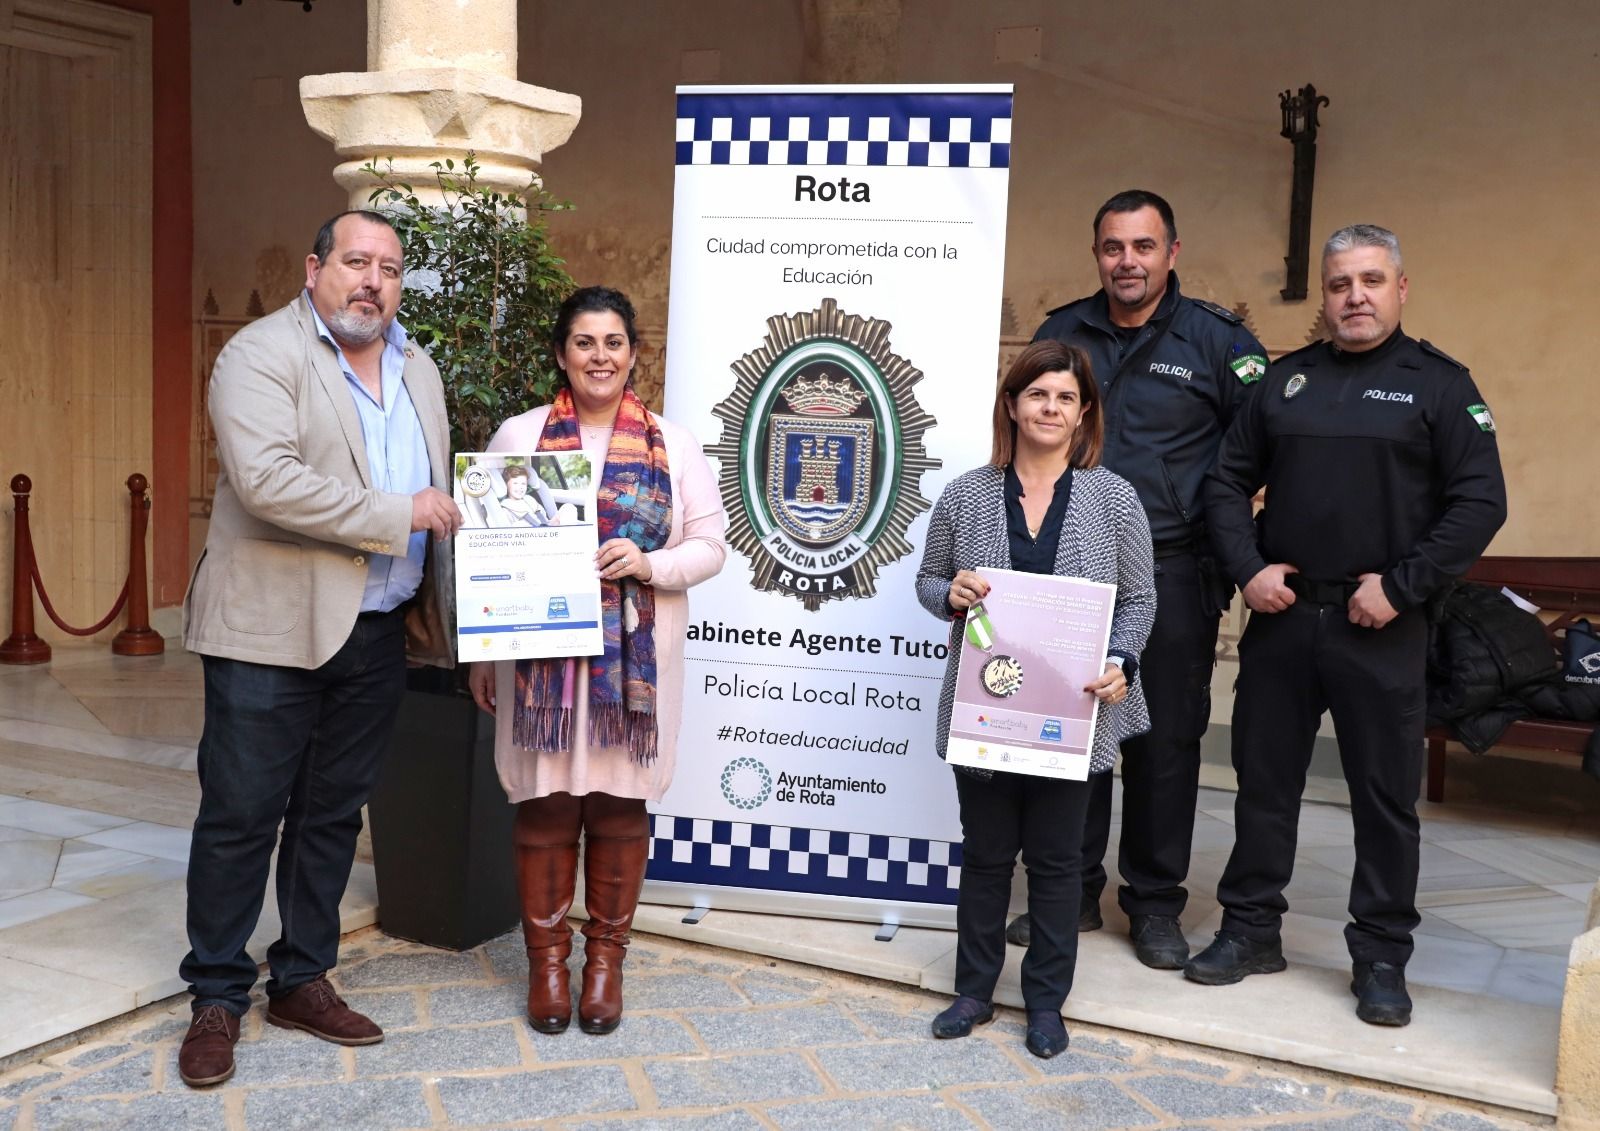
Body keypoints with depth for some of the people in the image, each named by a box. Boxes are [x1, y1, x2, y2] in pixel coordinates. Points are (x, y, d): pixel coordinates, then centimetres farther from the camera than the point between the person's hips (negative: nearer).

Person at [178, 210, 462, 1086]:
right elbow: (266, 481, -23)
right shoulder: (262, 354, -8)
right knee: (241, 815, 3)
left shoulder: (417, 371, 14)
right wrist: (397, 514, -18)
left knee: (333, 815, 14)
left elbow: (438, 496, 20)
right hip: (273, 628, -6)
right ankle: (217, 997, 18)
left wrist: (448, 614, 11)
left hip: (376, 634, 6)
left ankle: (301, 981, 28)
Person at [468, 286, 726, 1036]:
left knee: (619, 804, 7)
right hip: (543, 655, 0)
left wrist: (650, 564, -16)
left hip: (635, 659, 1)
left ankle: (605, 958, 23)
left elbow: (709, 547, 3)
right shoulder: (519, 436, 4)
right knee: (546, 804, 5)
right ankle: (546, 958, 22)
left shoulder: (672, 444, 5)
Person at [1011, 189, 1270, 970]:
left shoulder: (1217, 340, -1)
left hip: (1172, 575, -2)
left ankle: (1155, 902, 20)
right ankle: (1071, 890, 22)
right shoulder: (1061, 334, 8)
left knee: (1166, 739, 6)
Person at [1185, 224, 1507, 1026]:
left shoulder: (1439, 384, 0)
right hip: (1281, 615, 3)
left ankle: (1381, 956, 18)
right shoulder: (1285, 380, 10)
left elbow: (1479, 503, -6)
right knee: (1264, 777, 10)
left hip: (1380, 627, -3)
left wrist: (1401, 586, -13)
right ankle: (1251, 928, 24)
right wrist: (1248, 569, -3)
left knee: (1386, 793, 5)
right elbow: (1228, 484, 11)